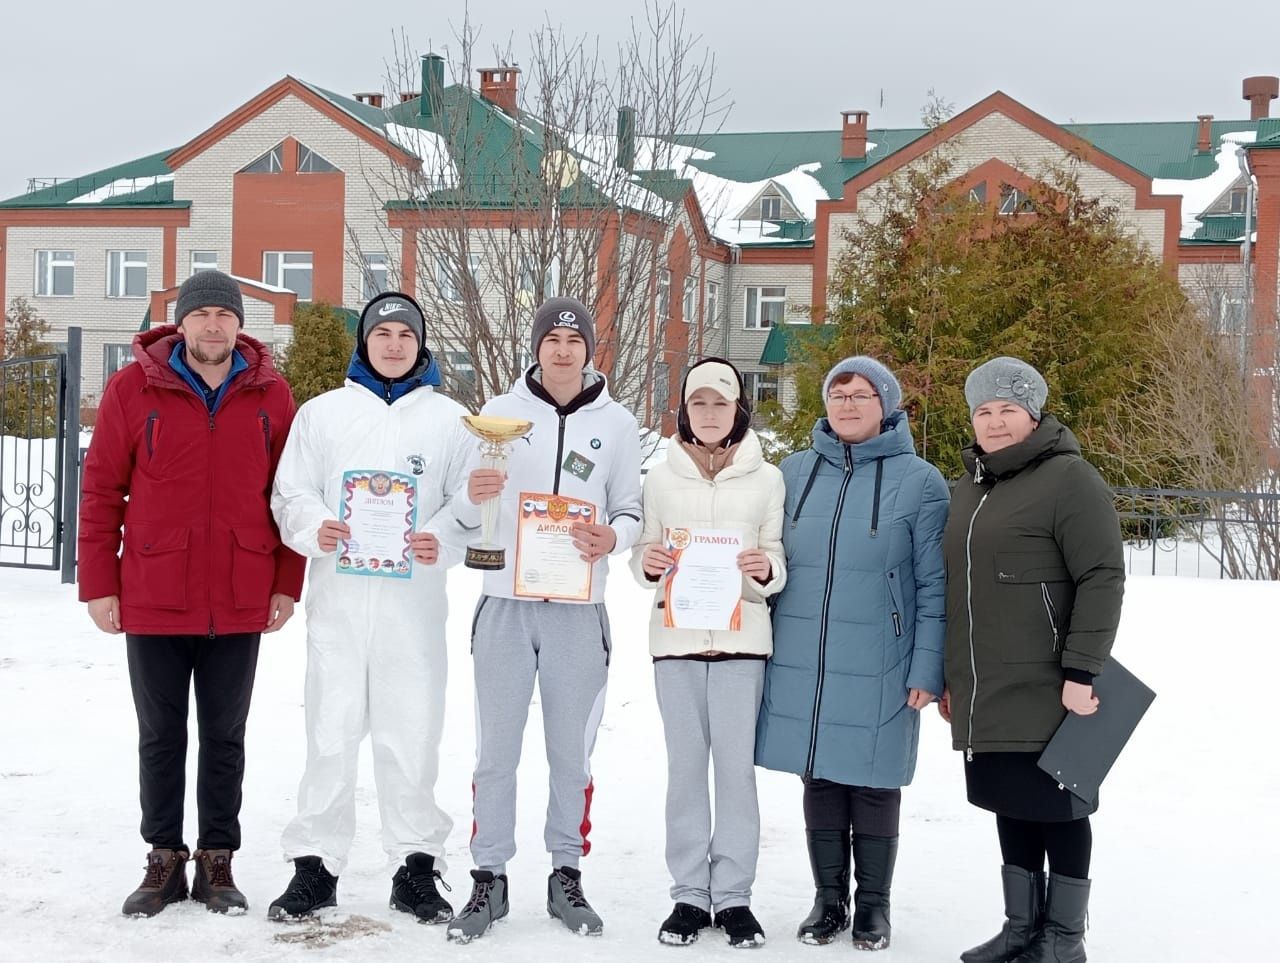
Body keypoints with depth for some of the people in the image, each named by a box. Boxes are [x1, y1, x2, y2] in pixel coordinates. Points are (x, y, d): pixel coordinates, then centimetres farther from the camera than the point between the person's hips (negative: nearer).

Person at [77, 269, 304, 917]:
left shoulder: (271, 395, 1)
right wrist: (98, 585, -3)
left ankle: (217, 861, 22)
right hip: (153, 599, -1)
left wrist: (287, 585, 2)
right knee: (160, 736, 10)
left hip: (240, 603, 1)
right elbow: (101, 490, -1)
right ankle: (164, 860, 22)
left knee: (225, 737, 11)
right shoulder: (133, 387, -3)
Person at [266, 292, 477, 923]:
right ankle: (316, 865, 13)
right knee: (331, 731, 2)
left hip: (415, 598, 0)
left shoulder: (450, 418, 8)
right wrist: (314, 530, -12)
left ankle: (416, 866, 13)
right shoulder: (324, 411, 10)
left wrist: (442, 543, -14)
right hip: (338, 594, 1)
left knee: (411, 733, 2)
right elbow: (290, 493, 8)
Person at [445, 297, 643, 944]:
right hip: (506, 602, 0)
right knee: (496, 750, 3)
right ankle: (489, 879, 13)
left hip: (578, 607, 0)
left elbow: (631, 512, 9)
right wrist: (474, 497, -16)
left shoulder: (617, 424, 6)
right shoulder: (500, 411, 5)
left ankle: (566, 876, 19)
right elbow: (469, 517, 6)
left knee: (571, 751, 8)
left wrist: (613, 537, -13)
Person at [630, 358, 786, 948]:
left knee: (736, 765, 1)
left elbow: (778, 561, 5)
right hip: (675, 636, 1)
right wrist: (648, 563, -12)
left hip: (741, 638, -1)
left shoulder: (766, 478, 5)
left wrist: (766, 570, -17)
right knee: (685, 766, 5)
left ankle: (734, 895, 10)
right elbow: (642, 560, 10)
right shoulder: (661, 477, 8)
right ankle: (689, 894, 12)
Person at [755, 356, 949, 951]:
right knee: (819, 780, 10)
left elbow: (934, 586, -4)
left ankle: (873, 904, 22)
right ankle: (828, 900, 24)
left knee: (873, 784, 6)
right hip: (802, 666, 3)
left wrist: (928, 671, -9)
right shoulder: (795, 472, 7)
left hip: (878, 672, -3)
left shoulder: (919, 482, -3)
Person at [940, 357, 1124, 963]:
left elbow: (1103, 579, -13)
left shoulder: (1068, 479, -8)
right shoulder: (971, 488, 16)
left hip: (1045, 689, -7)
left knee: (1055, 805, 1)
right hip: (985, 694, 7)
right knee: (1011, 805, 14)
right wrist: (951, 677, 20)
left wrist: (1082, 672, -18)